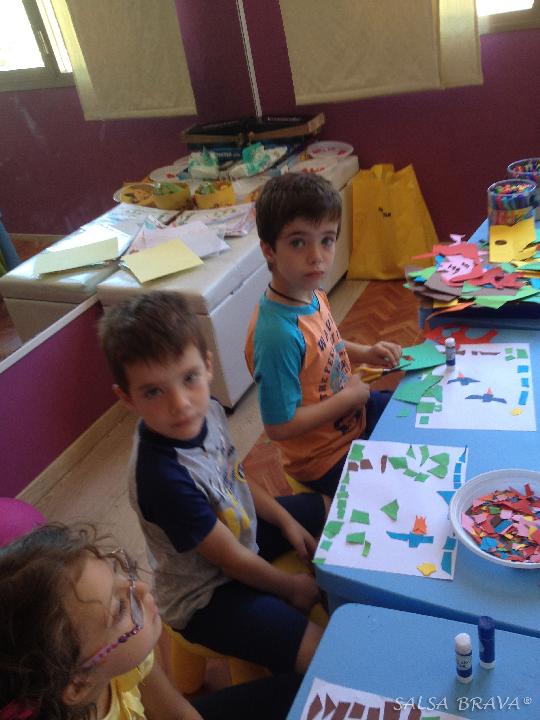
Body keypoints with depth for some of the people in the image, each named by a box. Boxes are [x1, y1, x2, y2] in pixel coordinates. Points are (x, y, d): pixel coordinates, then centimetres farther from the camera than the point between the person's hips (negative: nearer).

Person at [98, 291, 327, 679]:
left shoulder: (208, 410, -17)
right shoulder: (164, 476, -39)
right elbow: (232, 560, -25)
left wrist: (285, 520, 3)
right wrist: (291, 587, -9)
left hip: (240, 529, 8)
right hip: (205, 595, -7)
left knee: (329, 510, 18)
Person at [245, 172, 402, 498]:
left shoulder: (313, 295, -10)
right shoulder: (277, 333, -36)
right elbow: (279, 427, -30)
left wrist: (364, 353, -6)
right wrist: (349, 396, -22)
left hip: (355, 412, 8)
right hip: (327, 458, -8)